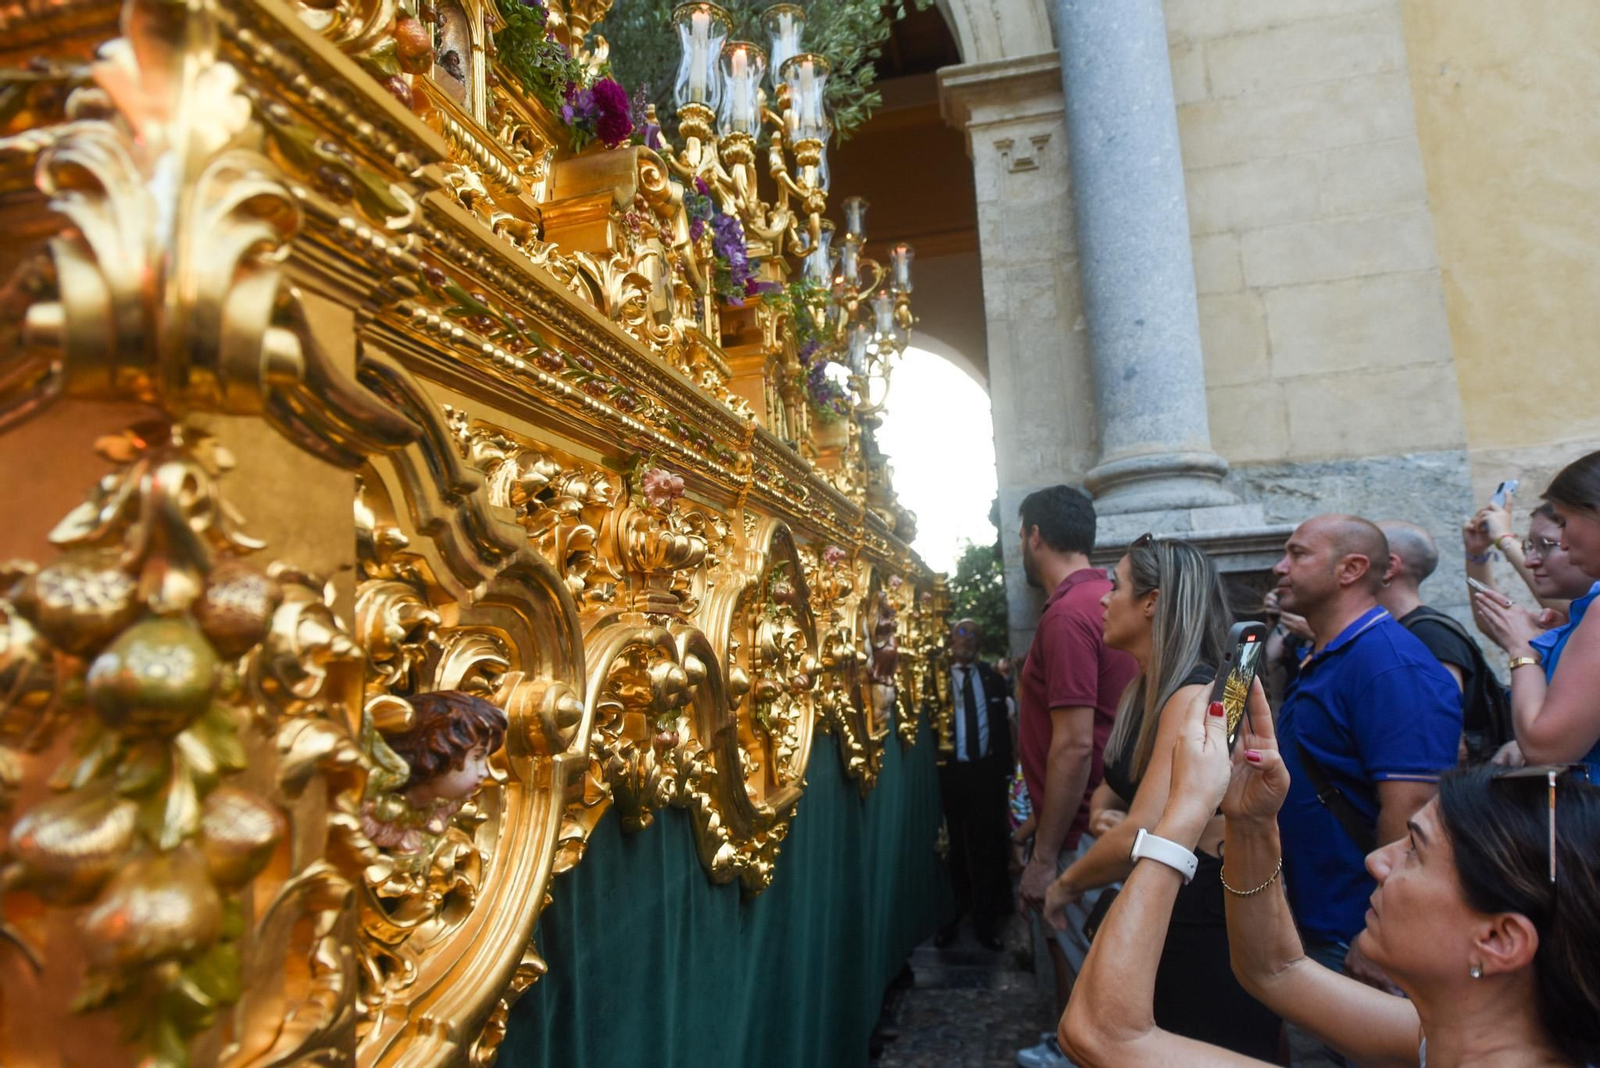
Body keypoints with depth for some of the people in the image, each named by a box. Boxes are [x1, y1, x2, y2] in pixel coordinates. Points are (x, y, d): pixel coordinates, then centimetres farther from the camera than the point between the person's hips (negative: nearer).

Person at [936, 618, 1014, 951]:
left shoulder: (993, 678, 6)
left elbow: (1003, 725, 8)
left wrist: (1005, 768, 2)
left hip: (986, 771, 3)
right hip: (949, 772, -2)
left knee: (987, 846, 10)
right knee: (951, 846, 9)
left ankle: (986, 921, 23)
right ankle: (949, 917, 24)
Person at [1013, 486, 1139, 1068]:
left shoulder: (1067, 615, -21)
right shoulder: (1106, 597, 8)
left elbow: (1075, 746, -25)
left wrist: (1043, 856, -18)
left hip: (1084, 834, -9)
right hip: (1112, 819, 9)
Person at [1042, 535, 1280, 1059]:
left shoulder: (1196, 696, -25)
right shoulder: (1145, 690, 6)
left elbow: (1142, 836, -33)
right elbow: (1117, 785, 13)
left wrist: (1065, 885, -17)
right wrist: (1101, 812, -11)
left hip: (1204, 930, -9)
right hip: (1155, 913, 9)